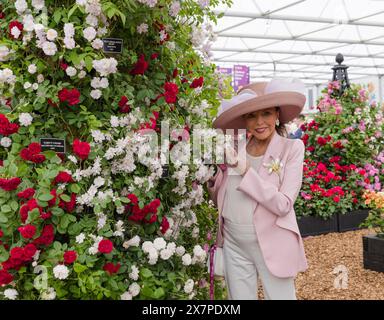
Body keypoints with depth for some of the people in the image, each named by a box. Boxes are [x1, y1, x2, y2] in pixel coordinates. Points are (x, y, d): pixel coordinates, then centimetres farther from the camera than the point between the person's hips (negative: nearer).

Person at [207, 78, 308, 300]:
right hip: (233, 243, 4)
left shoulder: (291, 148, -9)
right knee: (239, 297, 14)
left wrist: (247, 171, -21)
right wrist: (213, 175, -8)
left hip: (271, 244, -3)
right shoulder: (236, 149, 2)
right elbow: (220, 199, 11)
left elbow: (283, 205, -17)